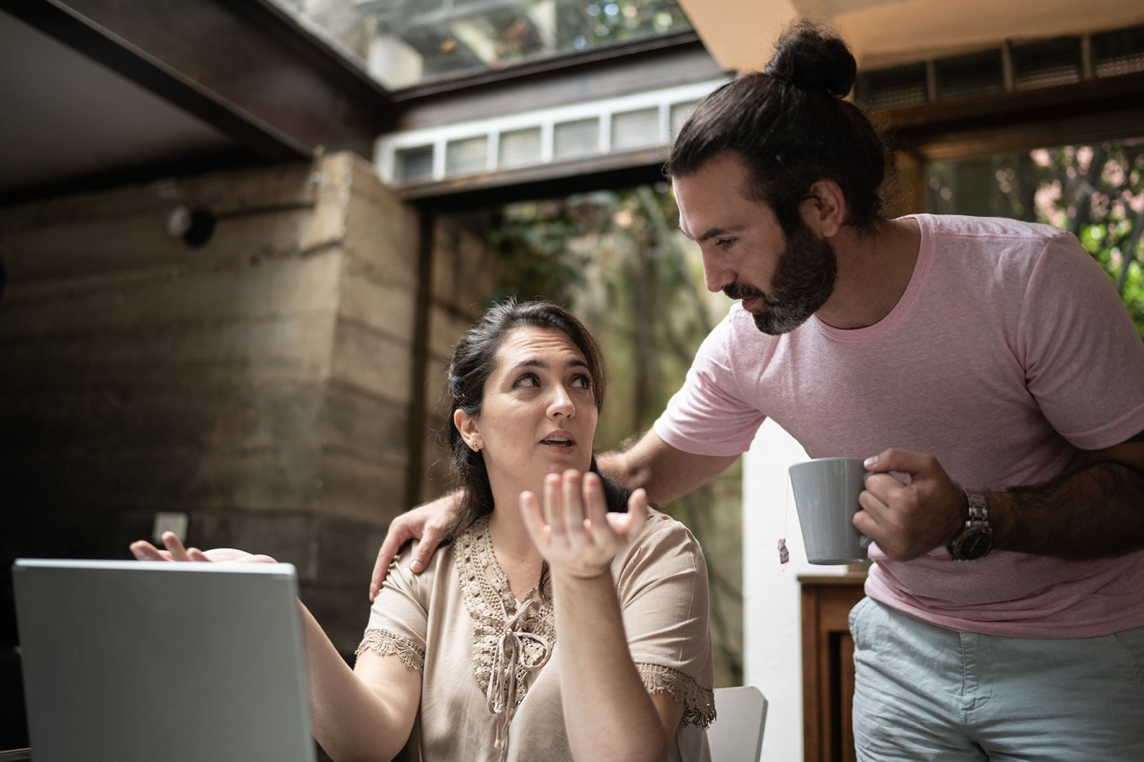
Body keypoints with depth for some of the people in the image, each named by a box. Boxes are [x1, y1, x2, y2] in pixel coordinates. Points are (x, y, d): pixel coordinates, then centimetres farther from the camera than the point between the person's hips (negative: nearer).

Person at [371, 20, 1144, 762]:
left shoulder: (1030, 277, -24)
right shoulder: (746, 348, -13)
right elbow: (642, 470, 1)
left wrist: (972, 520, -34)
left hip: (1078, 656, -2)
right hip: (906, 647, 3)